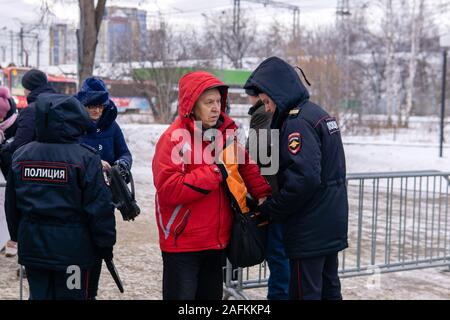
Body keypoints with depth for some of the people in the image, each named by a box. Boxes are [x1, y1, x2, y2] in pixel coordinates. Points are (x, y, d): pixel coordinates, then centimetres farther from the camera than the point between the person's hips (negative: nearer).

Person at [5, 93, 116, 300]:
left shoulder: (20, 156, 1)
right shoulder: (86, 159, -15)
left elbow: (11, 205, 10)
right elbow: (99, 207, -12)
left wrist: (17, 236, 23)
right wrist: (106, 244, -1)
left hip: (32, 246, 4)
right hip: (72, 249, -4)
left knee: (39, 294, 15)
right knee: (71, 294, 7)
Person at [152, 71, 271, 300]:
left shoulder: (226, 133, 5)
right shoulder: (175, 138, -16)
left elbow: (245, 164, 16)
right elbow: (167, 189, -24)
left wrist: (262, 193, 0)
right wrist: (215, 173, -22)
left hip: (218, 241, 7)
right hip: (182, 244, -7)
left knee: (212, 295, 19)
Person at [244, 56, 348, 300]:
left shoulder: (297, 122, -18)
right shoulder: (319, 114, 13)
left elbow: (303, 179, -27)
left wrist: (269, 211, -15)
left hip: (310, 230, -10)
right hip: (332, 224, 10)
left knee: (305, 292, -2)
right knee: (329, 288, 18)